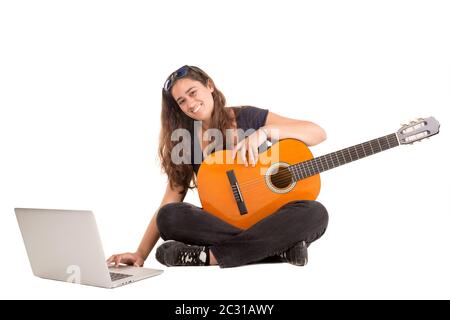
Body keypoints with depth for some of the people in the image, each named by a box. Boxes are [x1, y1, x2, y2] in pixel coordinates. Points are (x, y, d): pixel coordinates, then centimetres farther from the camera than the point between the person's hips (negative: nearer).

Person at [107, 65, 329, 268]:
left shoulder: (247, 117, 2)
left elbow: (318, 133, -6)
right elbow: (169, 204, 4)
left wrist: (264, 132, -22)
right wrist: (141, 254, -6)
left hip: (267, 219, -1)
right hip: (219, 224, 1)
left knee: (314, 213, -32)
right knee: (169, 217, -28)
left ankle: (206, 256, -32)